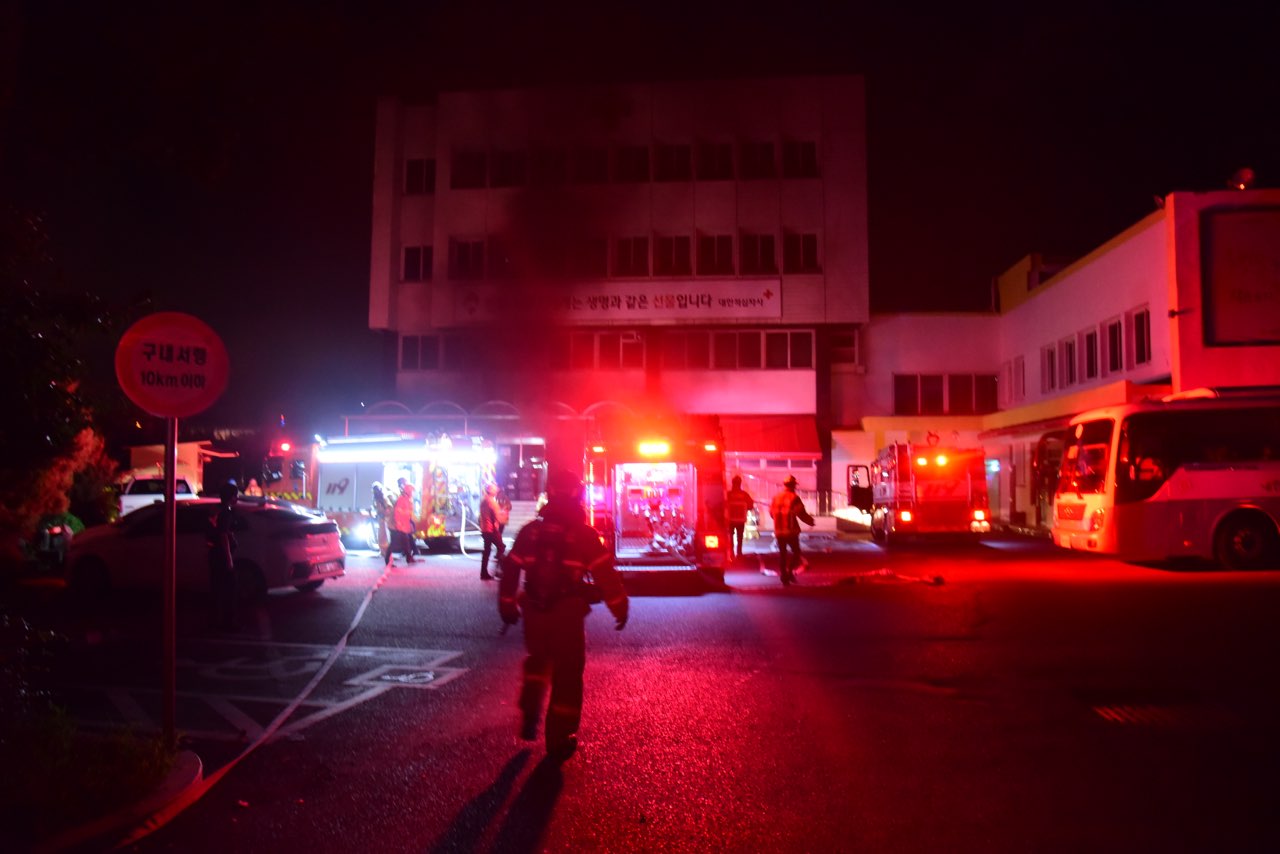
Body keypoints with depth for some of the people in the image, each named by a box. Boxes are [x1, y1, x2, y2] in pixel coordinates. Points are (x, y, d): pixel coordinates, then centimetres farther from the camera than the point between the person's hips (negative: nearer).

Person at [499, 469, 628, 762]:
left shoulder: (530, 531, 2)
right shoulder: (584, 534, -8)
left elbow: (510, 570, 5)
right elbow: (606, 575, -9)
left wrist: (508, 606, 16)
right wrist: (620, 607, 1)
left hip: (534, 613, 4)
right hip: (568, 614, -3)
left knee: (538, 661, 28)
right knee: (567, 673, 8)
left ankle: (529, 720, 23)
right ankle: (559, 740, 11)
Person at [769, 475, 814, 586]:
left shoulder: (776, 497, 6)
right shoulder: (794, 498, -10)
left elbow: (772, 512, 13)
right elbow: (802, 514, -13)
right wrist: (810, 521, 4)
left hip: (778, 531, 5)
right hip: (791, 530, -5)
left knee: (782, 554, 12)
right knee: (796, 553, 8)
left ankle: (783, 576, 10)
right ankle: (790, 571, -10)